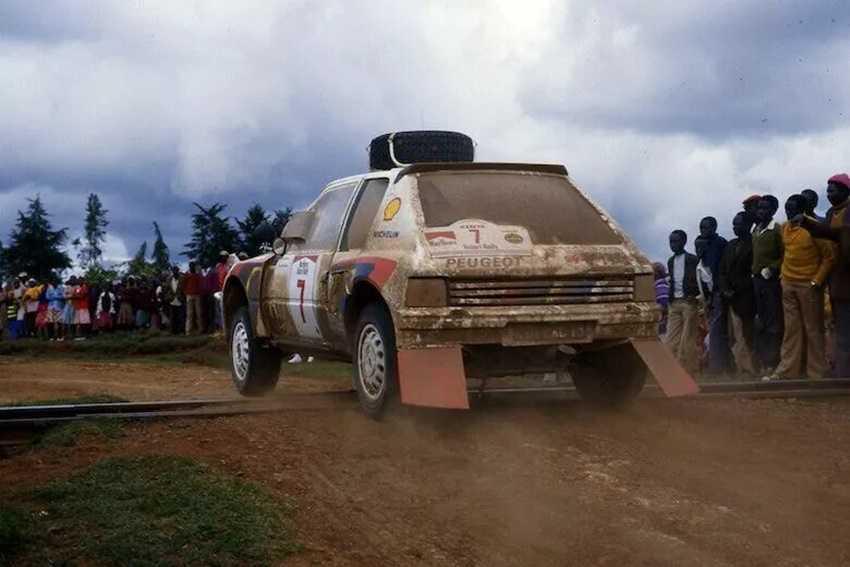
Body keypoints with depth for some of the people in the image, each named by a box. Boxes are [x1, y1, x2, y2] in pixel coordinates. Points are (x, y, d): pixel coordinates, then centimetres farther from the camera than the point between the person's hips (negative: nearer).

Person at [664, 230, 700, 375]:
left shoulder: (692, 260, -2)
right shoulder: (670, 261, 15)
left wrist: (694, 295, -14)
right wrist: (670, 298, 9)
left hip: (688, 302, -6)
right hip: (674, 303, 6)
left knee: (688, 339, -4)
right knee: (671, 338, 0)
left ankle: (689, 369, 1)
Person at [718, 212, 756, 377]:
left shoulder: (754, 244, -3)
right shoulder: (730, 245, 19)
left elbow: (754, 272, -8)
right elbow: (722, 271, 18)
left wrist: (735, 291, -10)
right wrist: (724, 290, 1)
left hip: (745, 299, -7)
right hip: (731, 300, 7)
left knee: (743, 337, -9)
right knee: (734, 339, 2)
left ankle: (748, 371, -6)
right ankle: (741, 369, 3)